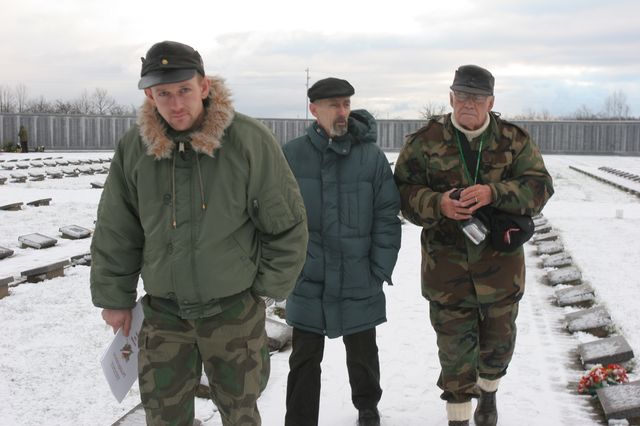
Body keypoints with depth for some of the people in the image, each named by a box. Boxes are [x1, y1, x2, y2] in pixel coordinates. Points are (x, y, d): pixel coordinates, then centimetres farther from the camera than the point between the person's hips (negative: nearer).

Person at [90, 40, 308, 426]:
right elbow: (115, 233, 6)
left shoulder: (250, 141, -13)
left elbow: (287, 224, -6)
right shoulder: (134, 149, -4)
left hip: (233, 310, -2)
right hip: (163, 311, 3)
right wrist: (115, 298, 8)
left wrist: (267, 288, -3)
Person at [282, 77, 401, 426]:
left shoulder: (372, 156, -5)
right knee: (304, 360, 8)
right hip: (307, 281, 0)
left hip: (359, 283, 1)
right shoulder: (291, 155, -5)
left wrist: (380, 272, -7)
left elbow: (387, 218, -4)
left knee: (363, 355, 18)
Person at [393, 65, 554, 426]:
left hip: (500, 262, 2)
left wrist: (493, 193, -25)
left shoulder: (514, 140, -1)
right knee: (455, 345, 6)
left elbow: (539, 187, -9)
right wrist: (438, 204, -23)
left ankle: (488, 394, 47)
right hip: (447, 264, -1)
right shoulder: (425, 141, -3)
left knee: (499, 338, 17)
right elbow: (404, 191, -3)